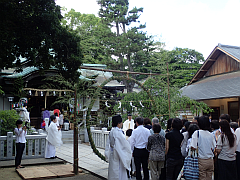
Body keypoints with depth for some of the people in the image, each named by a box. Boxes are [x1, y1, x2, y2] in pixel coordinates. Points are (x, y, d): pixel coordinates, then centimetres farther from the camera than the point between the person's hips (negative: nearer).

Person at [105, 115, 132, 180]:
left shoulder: (112, 131, 6)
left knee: (113, 169, 16)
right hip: (118, 154, -9)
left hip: (112, 153, 9)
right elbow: (125, 144, -17)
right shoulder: (118, 132, -21)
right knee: (119, 171, 0)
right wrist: (130, 152, -4)